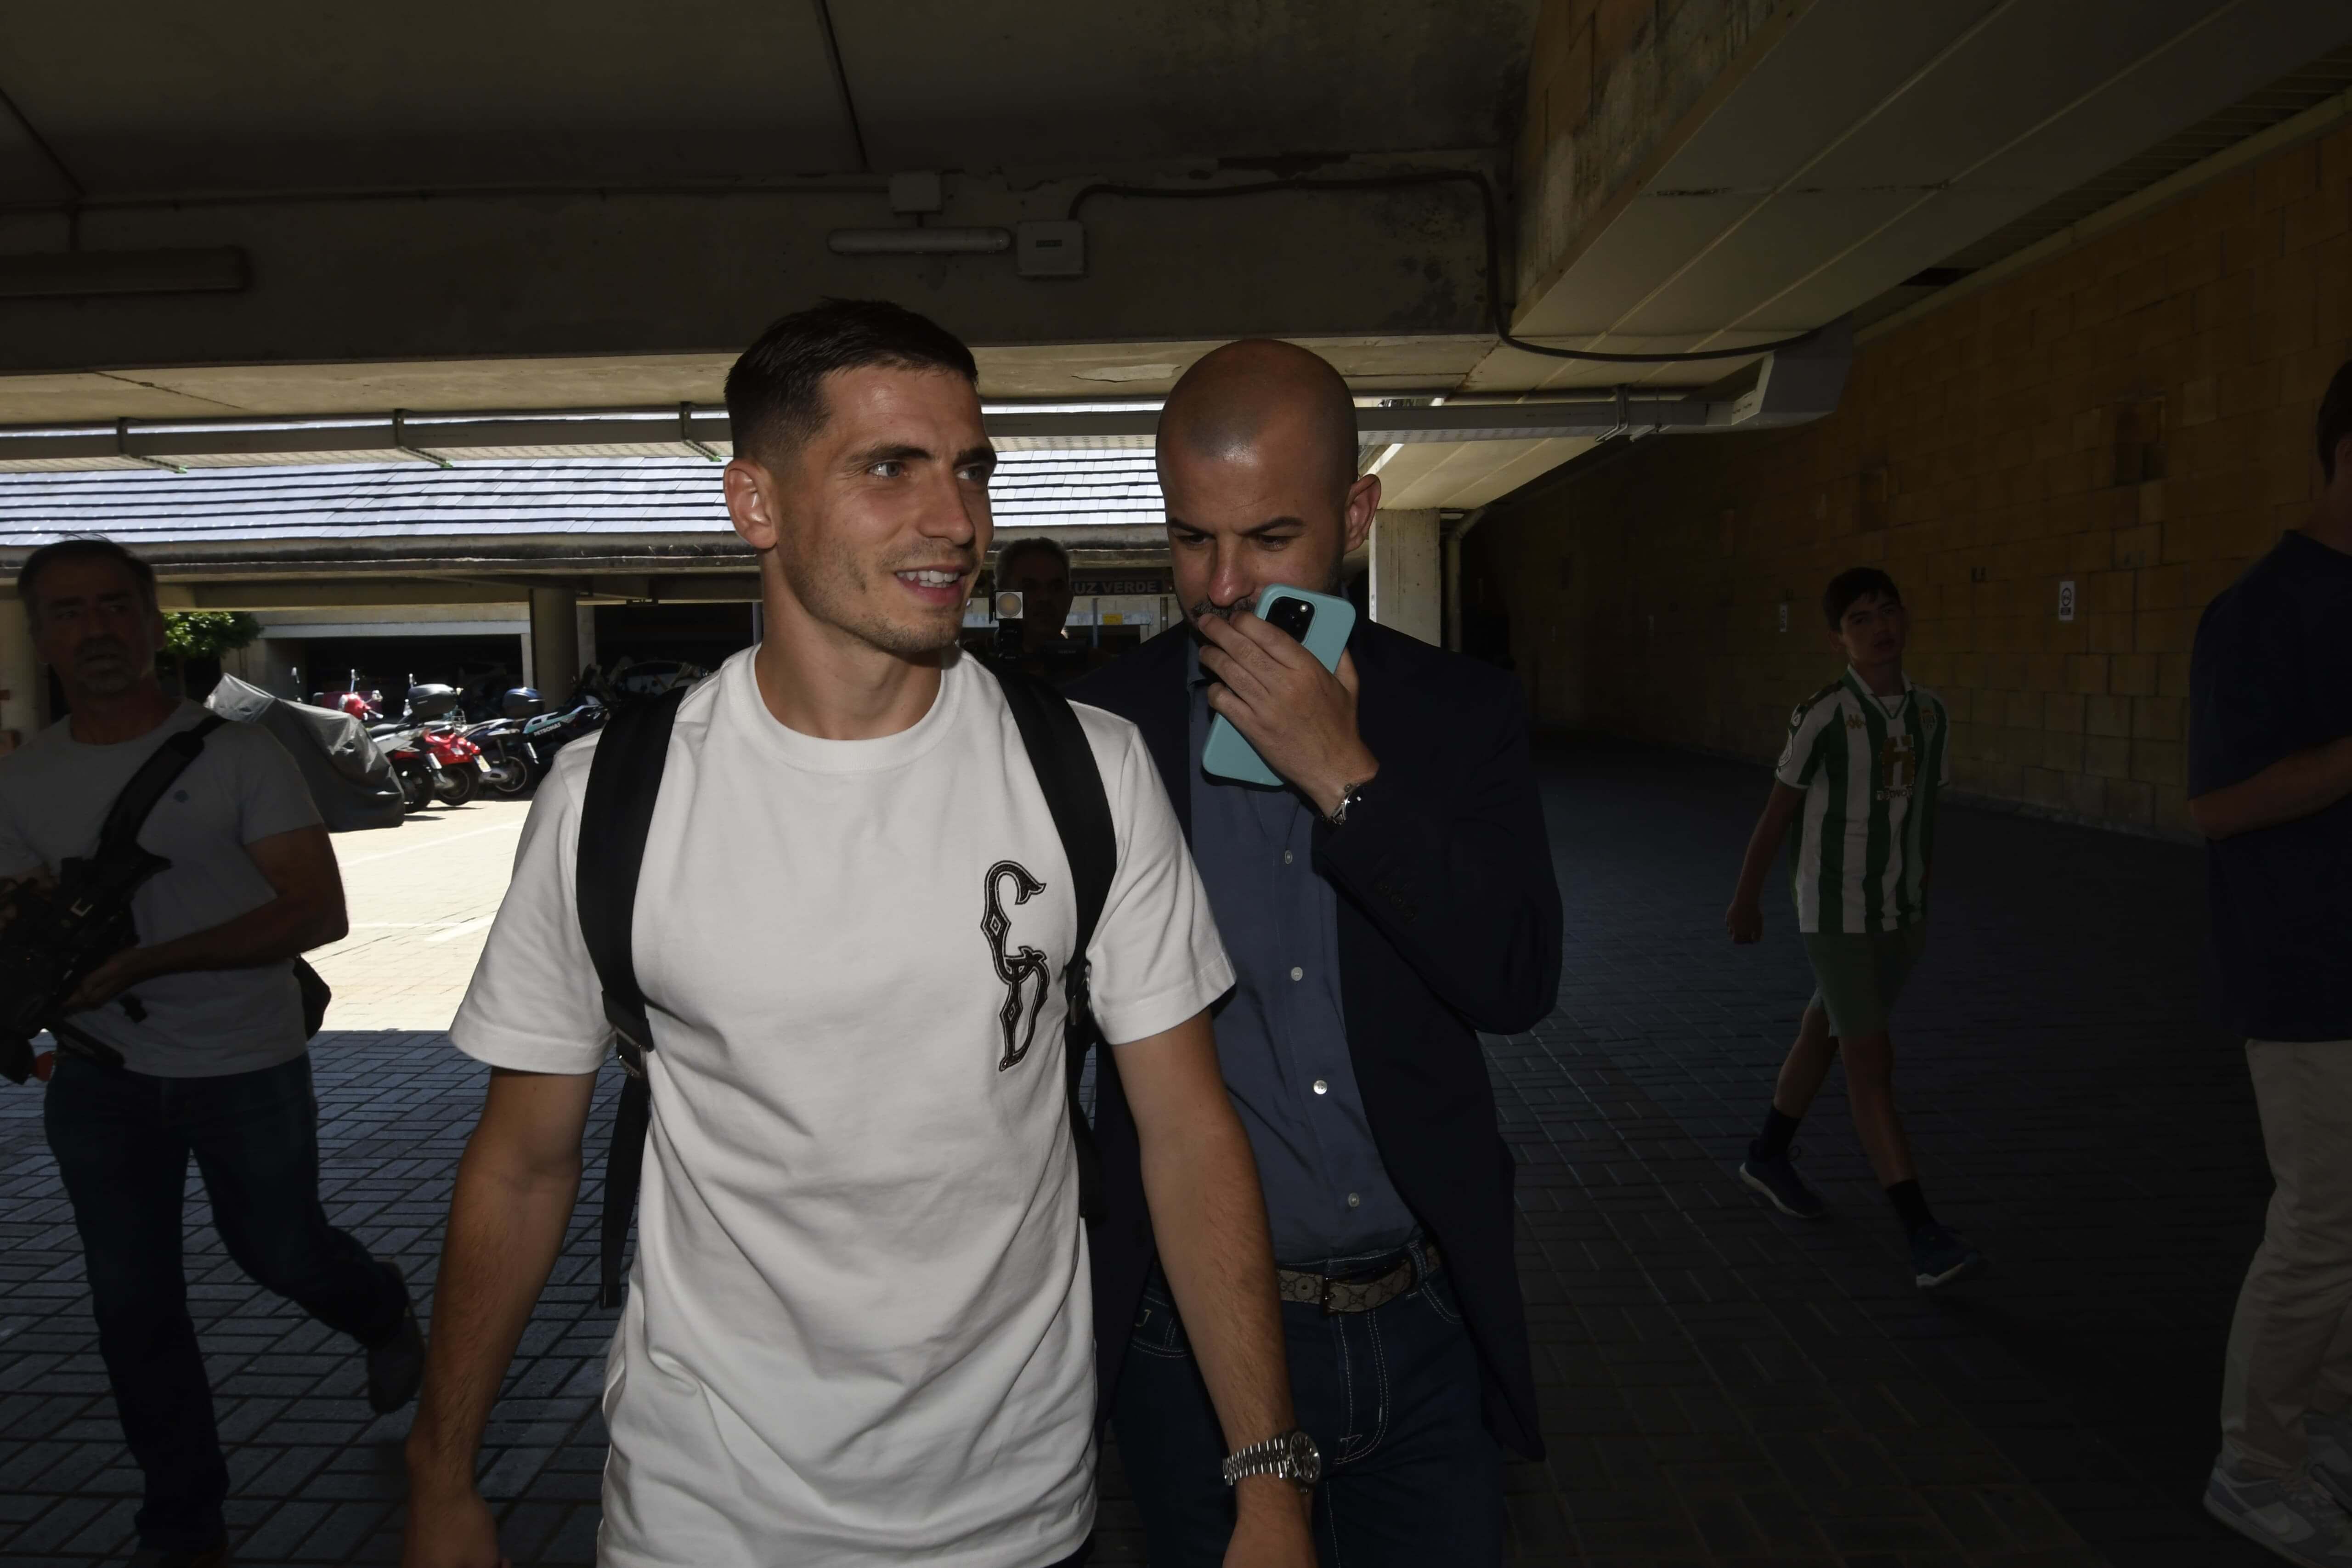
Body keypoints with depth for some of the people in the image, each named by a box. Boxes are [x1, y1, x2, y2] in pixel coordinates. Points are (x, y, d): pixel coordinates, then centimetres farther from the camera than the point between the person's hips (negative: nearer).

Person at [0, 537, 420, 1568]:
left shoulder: (237, 753, -13)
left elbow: (317, 913, -19)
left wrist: (137, 962, -26)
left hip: (247, 1068, -4)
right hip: (99, 1078, 4)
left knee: (280, 1253, 11)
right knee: (132, 1300, 10)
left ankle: (385, 1316, 47)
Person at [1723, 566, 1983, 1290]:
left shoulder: (1932, 714, 1)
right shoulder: (1823, 715, -14)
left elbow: (1925, 814, 11)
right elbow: (1778, 811, -7)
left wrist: (1921, 899, 17)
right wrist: (1746, 900, 0)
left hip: (1903, 914, 6)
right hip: (1837, 914, -6)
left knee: (1825, 1034, 19)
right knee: (1871, 1059, -8)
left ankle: (1767, 1155, 38)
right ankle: (1922, 1234, -8)